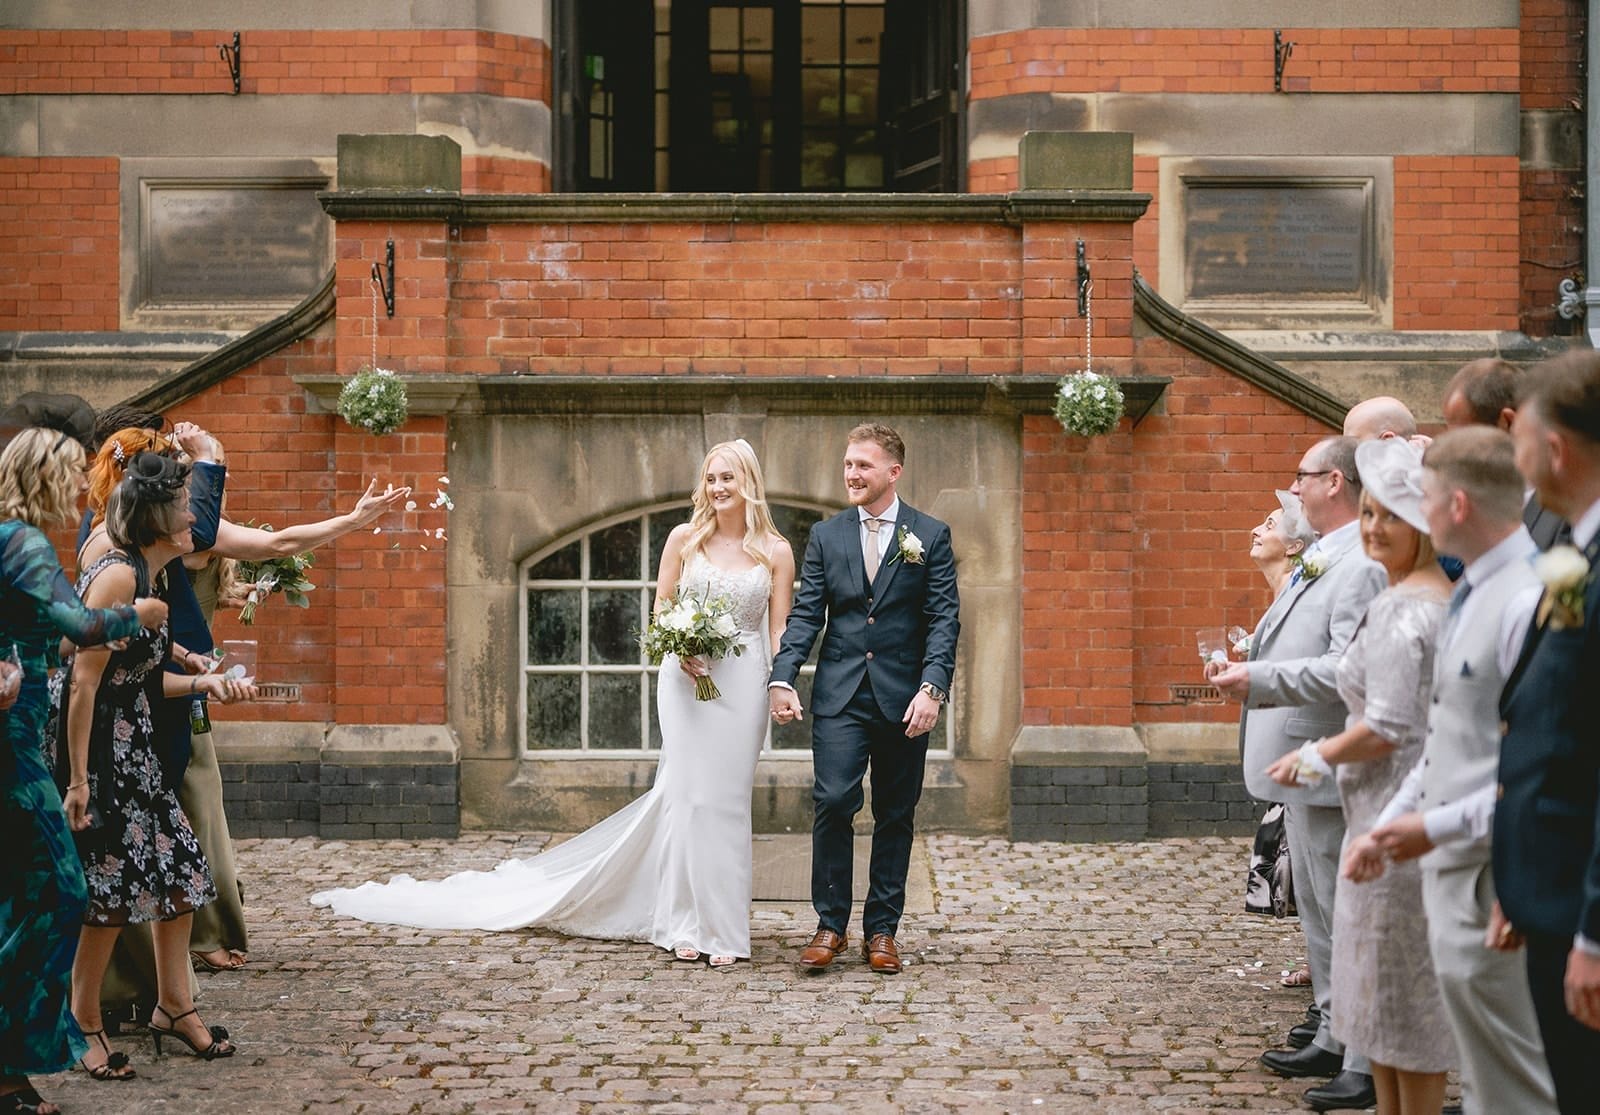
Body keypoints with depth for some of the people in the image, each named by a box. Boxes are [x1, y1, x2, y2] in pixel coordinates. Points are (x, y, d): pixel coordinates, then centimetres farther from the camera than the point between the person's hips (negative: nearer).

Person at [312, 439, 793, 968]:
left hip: (744, 685, 0)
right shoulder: (685, 538, 4)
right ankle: (692, 924, 5)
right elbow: (661, 607, 8)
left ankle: (722, 927, 10)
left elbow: (781, 630, 4)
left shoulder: (776, 551, 3)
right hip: (688, 678, 0)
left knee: (727, 799, 3)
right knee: (690, 794, -4)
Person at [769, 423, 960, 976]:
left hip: (903, 698, 0)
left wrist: (931, 688, -15)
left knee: (895, 816, 6)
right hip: (840, 695, 1)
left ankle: (882, 929, 15)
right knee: (833, 802, -11)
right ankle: (830, 924, 1)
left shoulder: (930, 536, 3)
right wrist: (783, 678, -9)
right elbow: (805, 615, 5)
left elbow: (944, 619, -2)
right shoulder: (826, 536, 8)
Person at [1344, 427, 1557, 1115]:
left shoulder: (1529, 602, -19)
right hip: (1452, 869, 10)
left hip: (1492, 878, -10)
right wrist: (1388, 827, 16)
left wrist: (1439, 827, -19)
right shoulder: (1472, 597, 12)